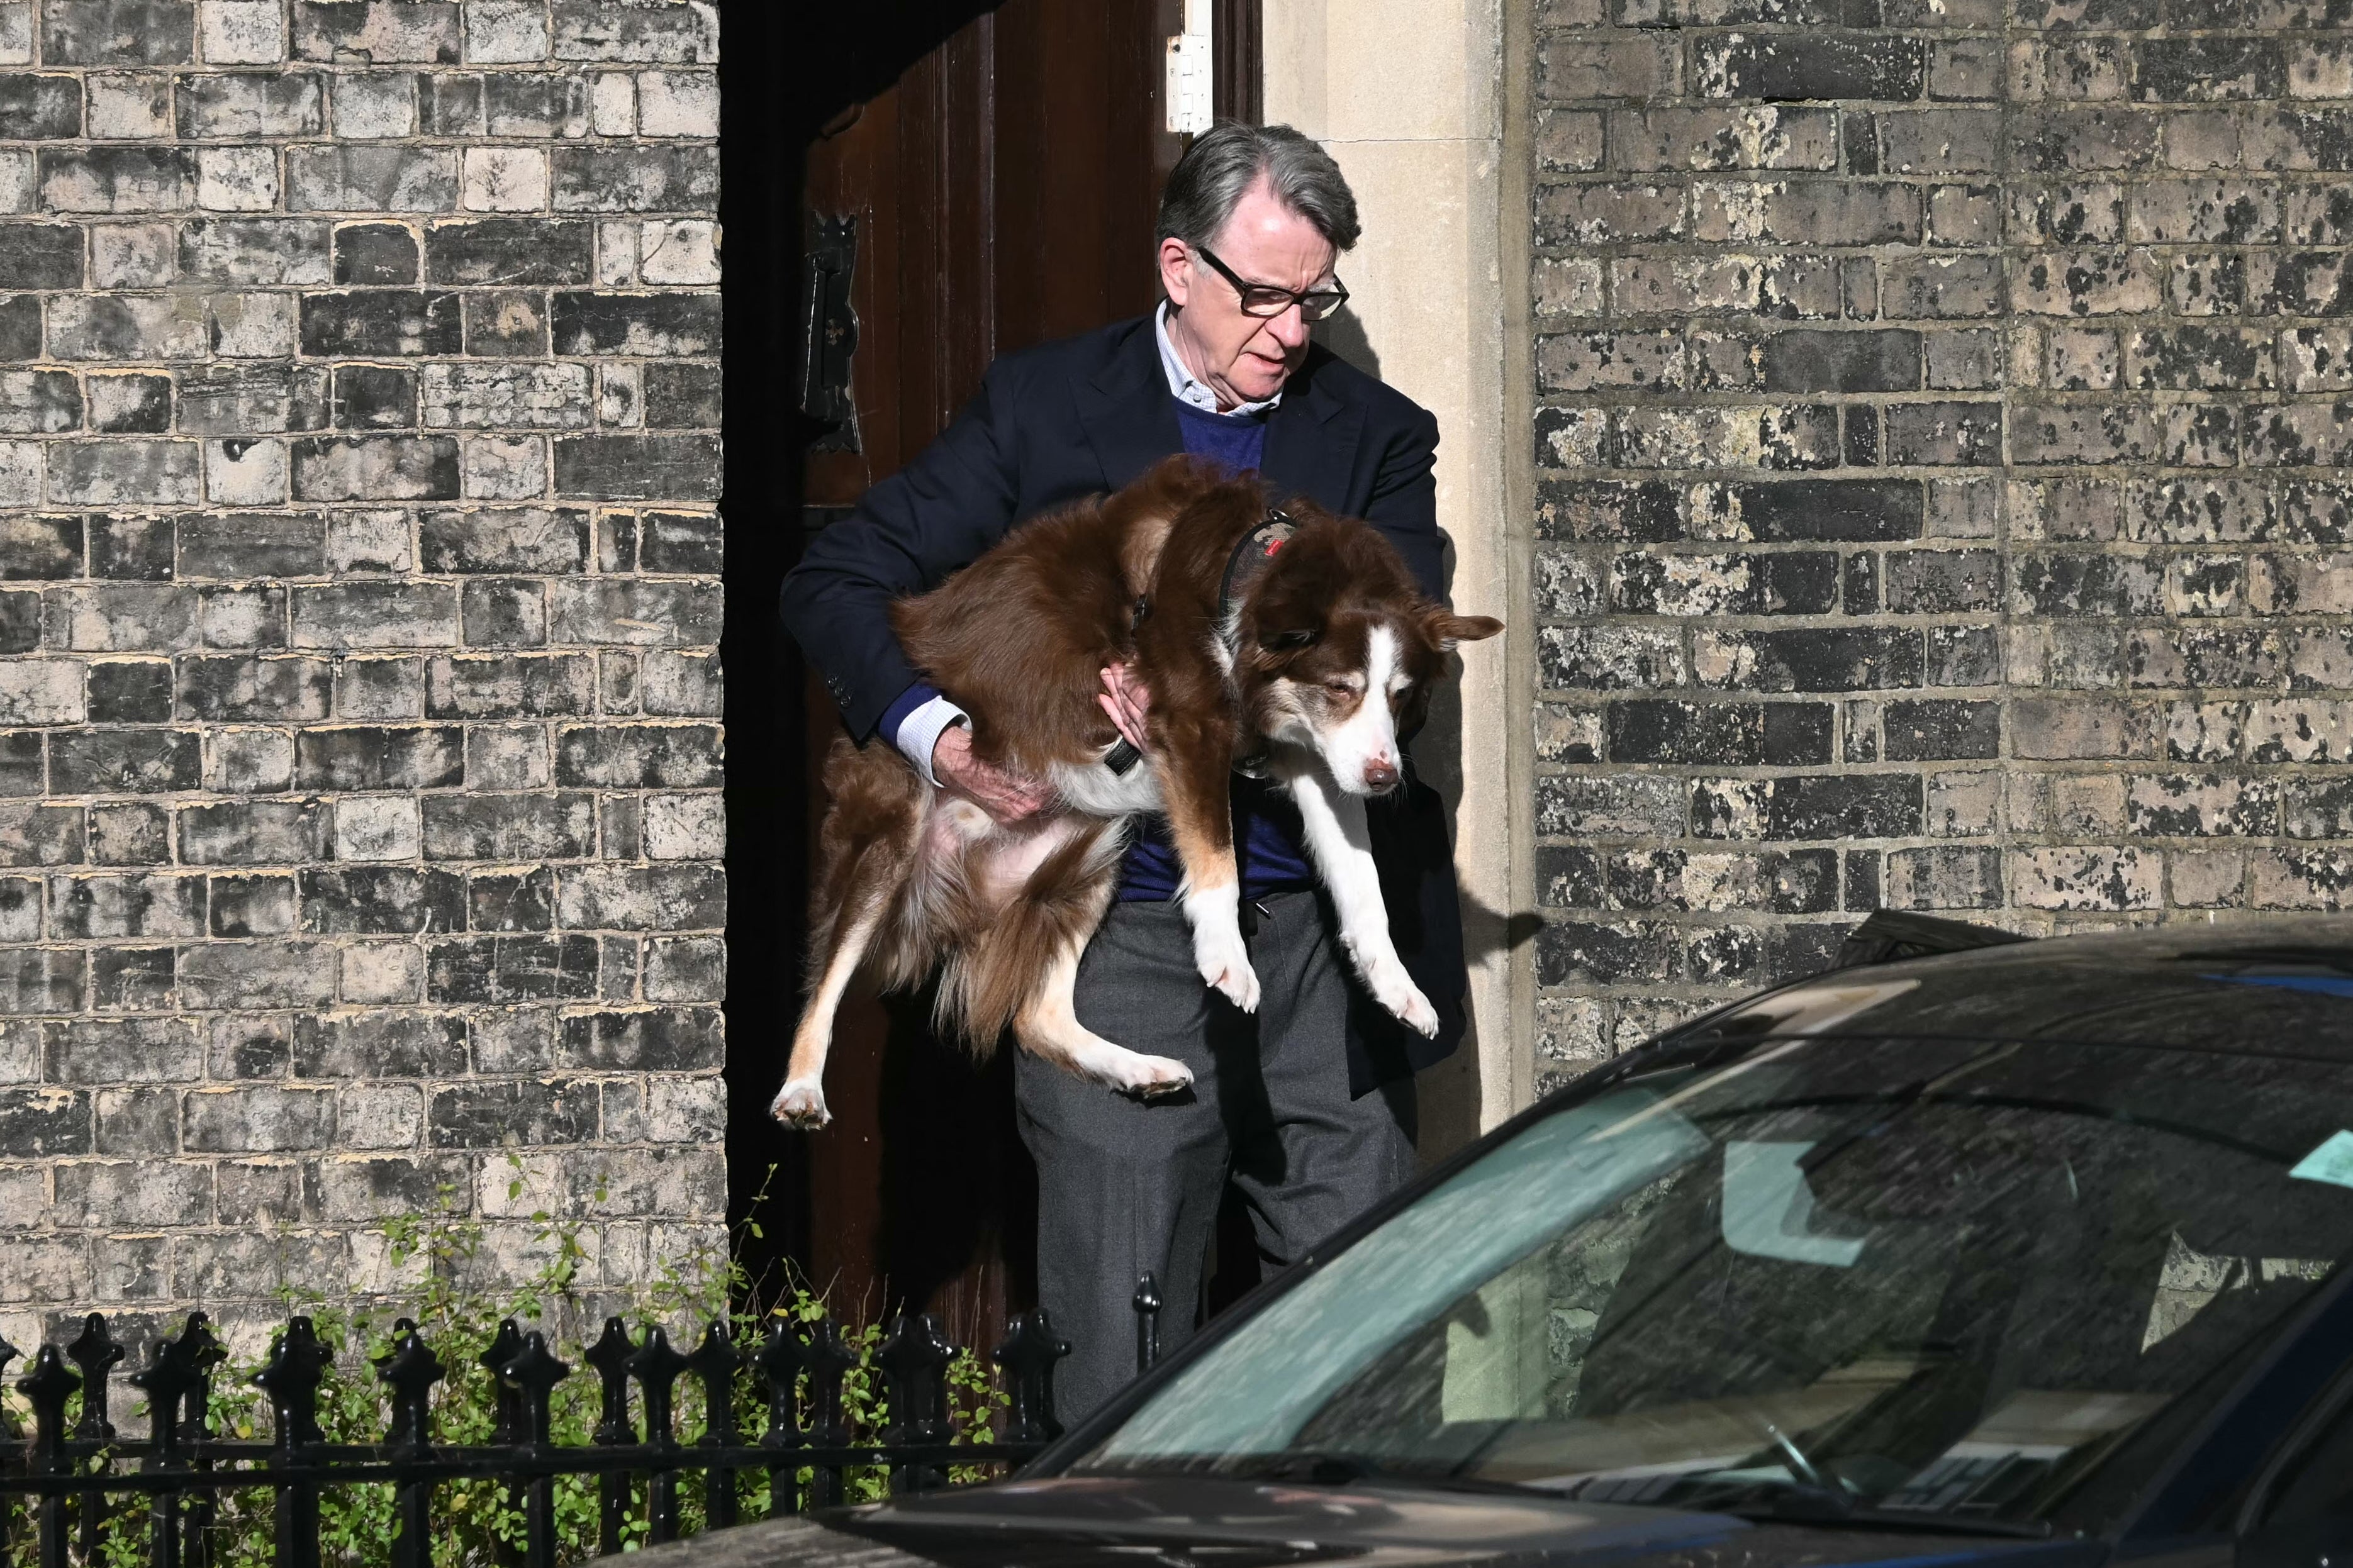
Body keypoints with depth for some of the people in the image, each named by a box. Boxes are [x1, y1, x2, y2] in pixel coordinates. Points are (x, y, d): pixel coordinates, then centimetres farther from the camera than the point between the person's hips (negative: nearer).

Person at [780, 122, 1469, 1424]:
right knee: (1123, 1370, -2)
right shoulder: (1044, 409, 4)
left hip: (1322, 942, 2)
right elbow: (835, 584, 3)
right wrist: (941, 740, -13)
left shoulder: (1376, 439, 9)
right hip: (1124, 947, -2)